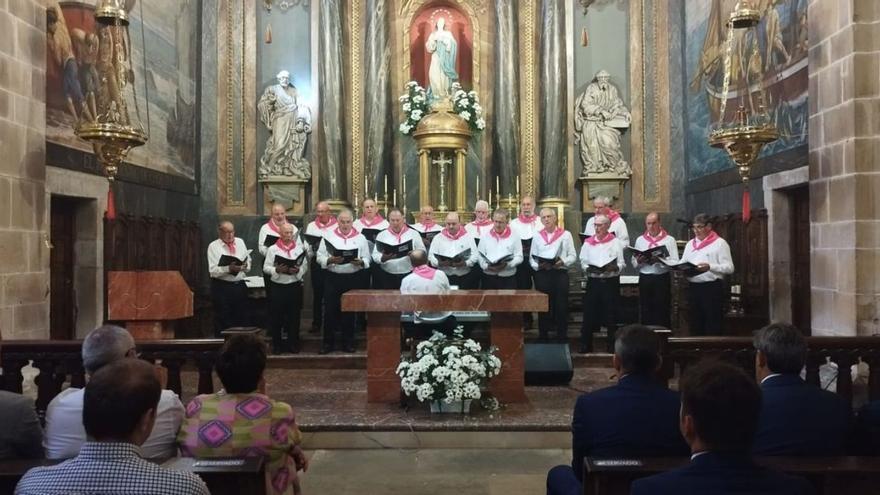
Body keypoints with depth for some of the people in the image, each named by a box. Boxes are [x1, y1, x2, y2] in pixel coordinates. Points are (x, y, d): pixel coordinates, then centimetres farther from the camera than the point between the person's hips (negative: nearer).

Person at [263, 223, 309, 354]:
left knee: (294, 316, 6)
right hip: (277, 287, -1)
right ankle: (277, 344, 15)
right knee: (276, 316, 4)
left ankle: (293, 344, 16)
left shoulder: (299, 248, 6)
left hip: (295, 286, 1)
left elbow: (305, 266, 4)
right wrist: (277, 270, -18)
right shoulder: (273, 249, 3)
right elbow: (266, 267, -1)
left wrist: (298, 270, -16)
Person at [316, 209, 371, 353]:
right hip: (333, 278, -1)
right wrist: (330, 260, -19)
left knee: (349, 310, 8)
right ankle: (327, 342, 12)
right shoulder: (328, 236, 4)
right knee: (330, 310, 2)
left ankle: (348, 342, 18)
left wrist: (360, 262, -17)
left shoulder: (360, 238, 6)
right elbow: (320, 256, -1)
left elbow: (367, 259, 4)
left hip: (353, 278, 1)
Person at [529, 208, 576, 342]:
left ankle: (562, 337, 7)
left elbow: (573, 255, 2)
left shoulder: (565, 234, 5)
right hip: (542, 274, 2)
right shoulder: (538, 236, 13)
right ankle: (542, 337, 14)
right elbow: (531, 257, 9)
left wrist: (562, 262, -16)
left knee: (561, 306, -2)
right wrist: (539, 265, -10)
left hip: (560, 273, -2)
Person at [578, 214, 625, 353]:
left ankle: (612, 345, 13)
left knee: (611, 315, 2)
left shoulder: (615, 242, 4)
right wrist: (588, 269, -12)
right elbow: (583, 262, 8)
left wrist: (613, 268, -20)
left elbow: (621, 264, 0)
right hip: (593, 281, 2)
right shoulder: (588, 242, 11)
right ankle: (586, 345, 9)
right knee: (589, 313, 1)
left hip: (611, 281, -2)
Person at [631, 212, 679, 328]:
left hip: (662, 279, -3)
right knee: (645, 314, 4)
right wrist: (639, 261, -11)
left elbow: (675, 263, -7)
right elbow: (634, 264, 10)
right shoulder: (640, 240, 13)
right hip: (644, 279, 3)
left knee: (662, 313, -1)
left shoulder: (669, 240, 3)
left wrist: (660, 260, -20)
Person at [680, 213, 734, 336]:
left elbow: (729, 268, -9)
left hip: (712, 287, -6)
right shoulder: (690, 244, 18)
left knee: (712, 326, -4)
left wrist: (710, 266, -23)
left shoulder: (719, 243, -1)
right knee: (695, 325, 10)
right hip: (693, 287, 6)